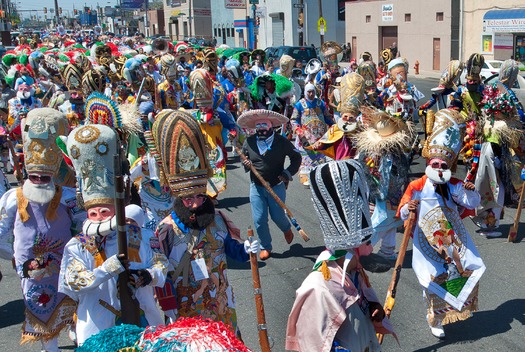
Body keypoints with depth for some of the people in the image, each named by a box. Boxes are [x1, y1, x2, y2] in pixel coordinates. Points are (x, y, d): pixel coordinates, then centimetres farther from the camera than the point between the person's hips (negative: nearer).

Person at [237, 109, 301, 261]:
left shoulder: (282, 142, -8)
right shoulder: (249, 142, -4)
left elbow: (296, 157, 2)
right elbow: (243, 158, 10)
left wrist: (288, 173, -11)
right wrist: (245, 164, -14)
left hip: (277, 186, -2)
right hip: (256, 187, 2)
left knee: (278, 216, 5)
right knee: (259, 220, 1)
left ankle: (287, 229, 42)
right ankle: (265, 247, 23)